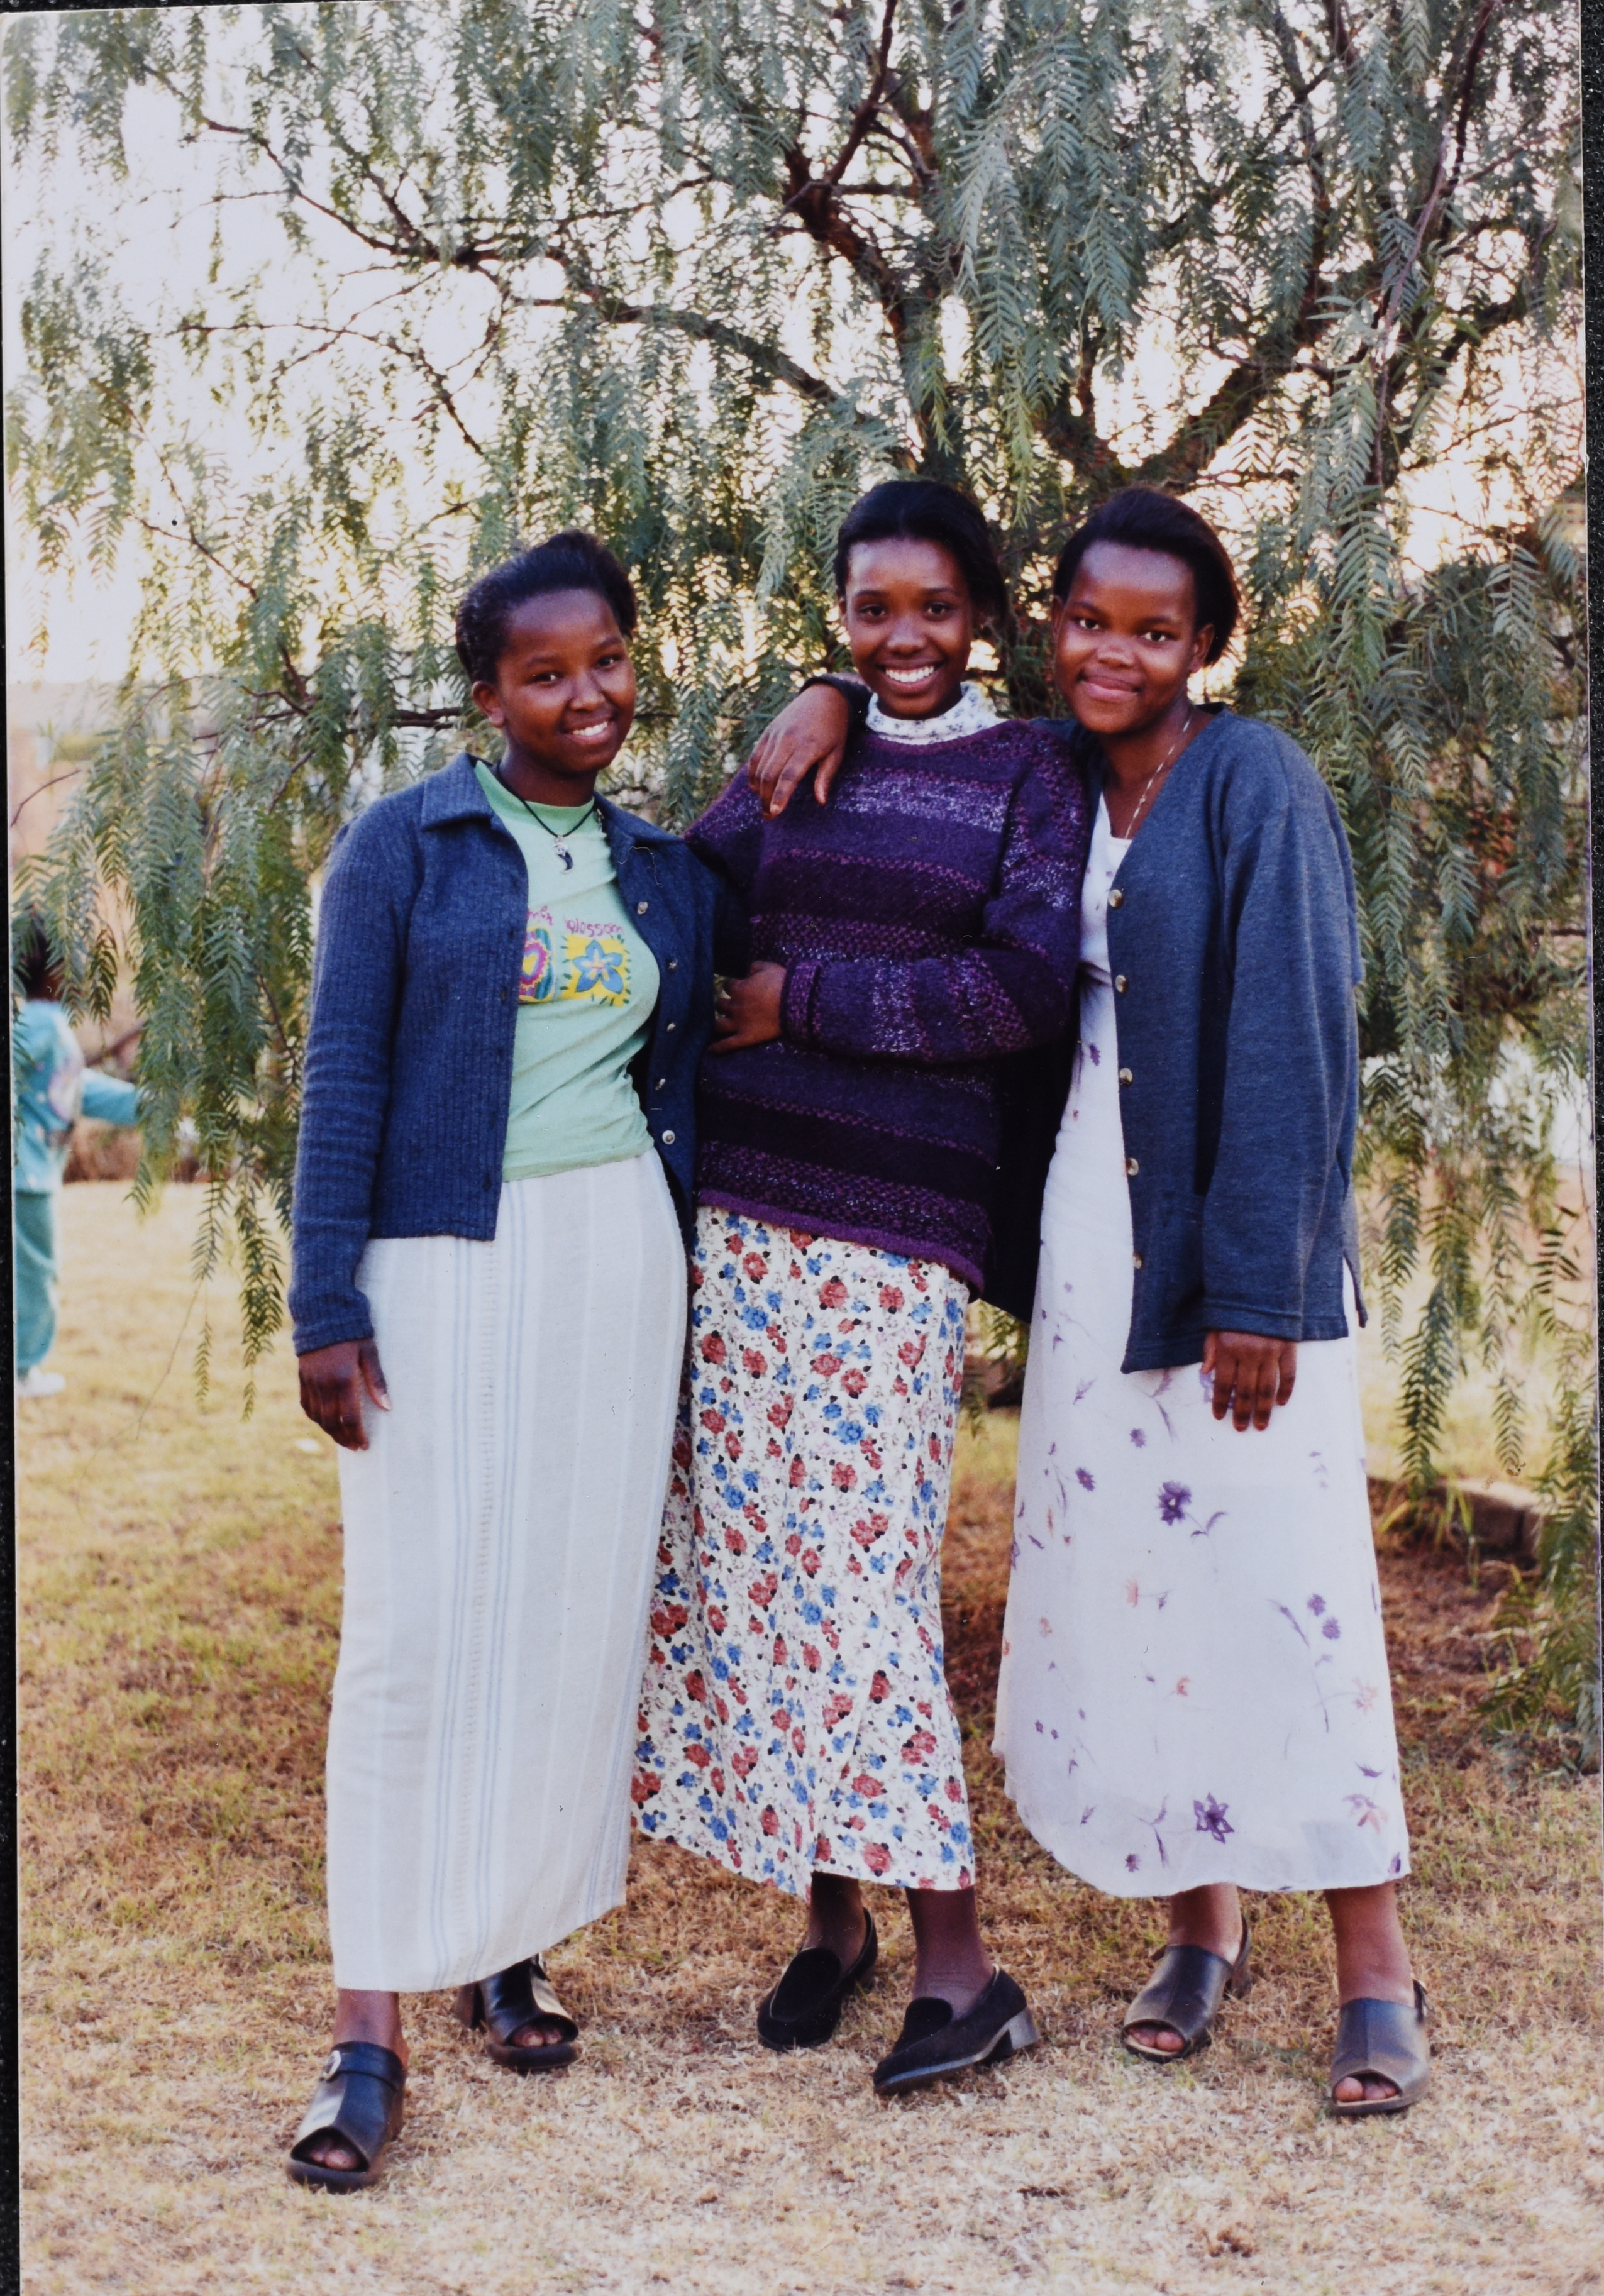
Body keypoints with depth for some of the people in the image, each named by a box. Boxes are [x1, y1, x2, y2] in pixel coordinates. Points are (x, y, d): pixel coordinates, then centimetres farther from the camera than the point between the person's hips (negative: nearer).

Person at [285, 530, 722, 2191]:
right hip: (444, 1262, -4)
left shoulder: (663, 870, 11)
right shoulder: (405, 845, -1)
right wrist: (326, 1307, -9)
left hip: (615, 1261, 4)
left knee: (578, 1613, 5)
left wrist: (682, 1296, 13)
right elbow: (342, 1083, -4)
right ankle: (372, 2021, -3)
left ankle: (511, 1945, 20)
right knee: (418, 1623, -7)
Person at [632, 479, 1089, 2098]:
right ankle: (828, 1918, 19)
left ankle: (958, 1965, 2)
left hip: (895, 1231, -4)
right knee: (754, 1558, 5)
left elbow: (1024, 989, -9)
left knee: (861, 1576, -8)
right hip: (735, 1208, 4)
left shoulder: (1026, 777, 3)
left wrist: (808, 1001, -8)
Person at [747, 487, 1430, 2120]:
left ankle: (1374, 1972, 6)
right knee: (1122, 1578, 8)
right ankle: (1200, 1925, 23)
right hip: (1090, 1247, 6)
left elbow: (1292, 1046, -14)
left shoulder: (1254, 784, -9)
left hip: (1232, 1251, -6)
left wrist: (1258, 1284, -18)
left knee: (1279, 1576, -4)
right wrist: (832, 703, 4)